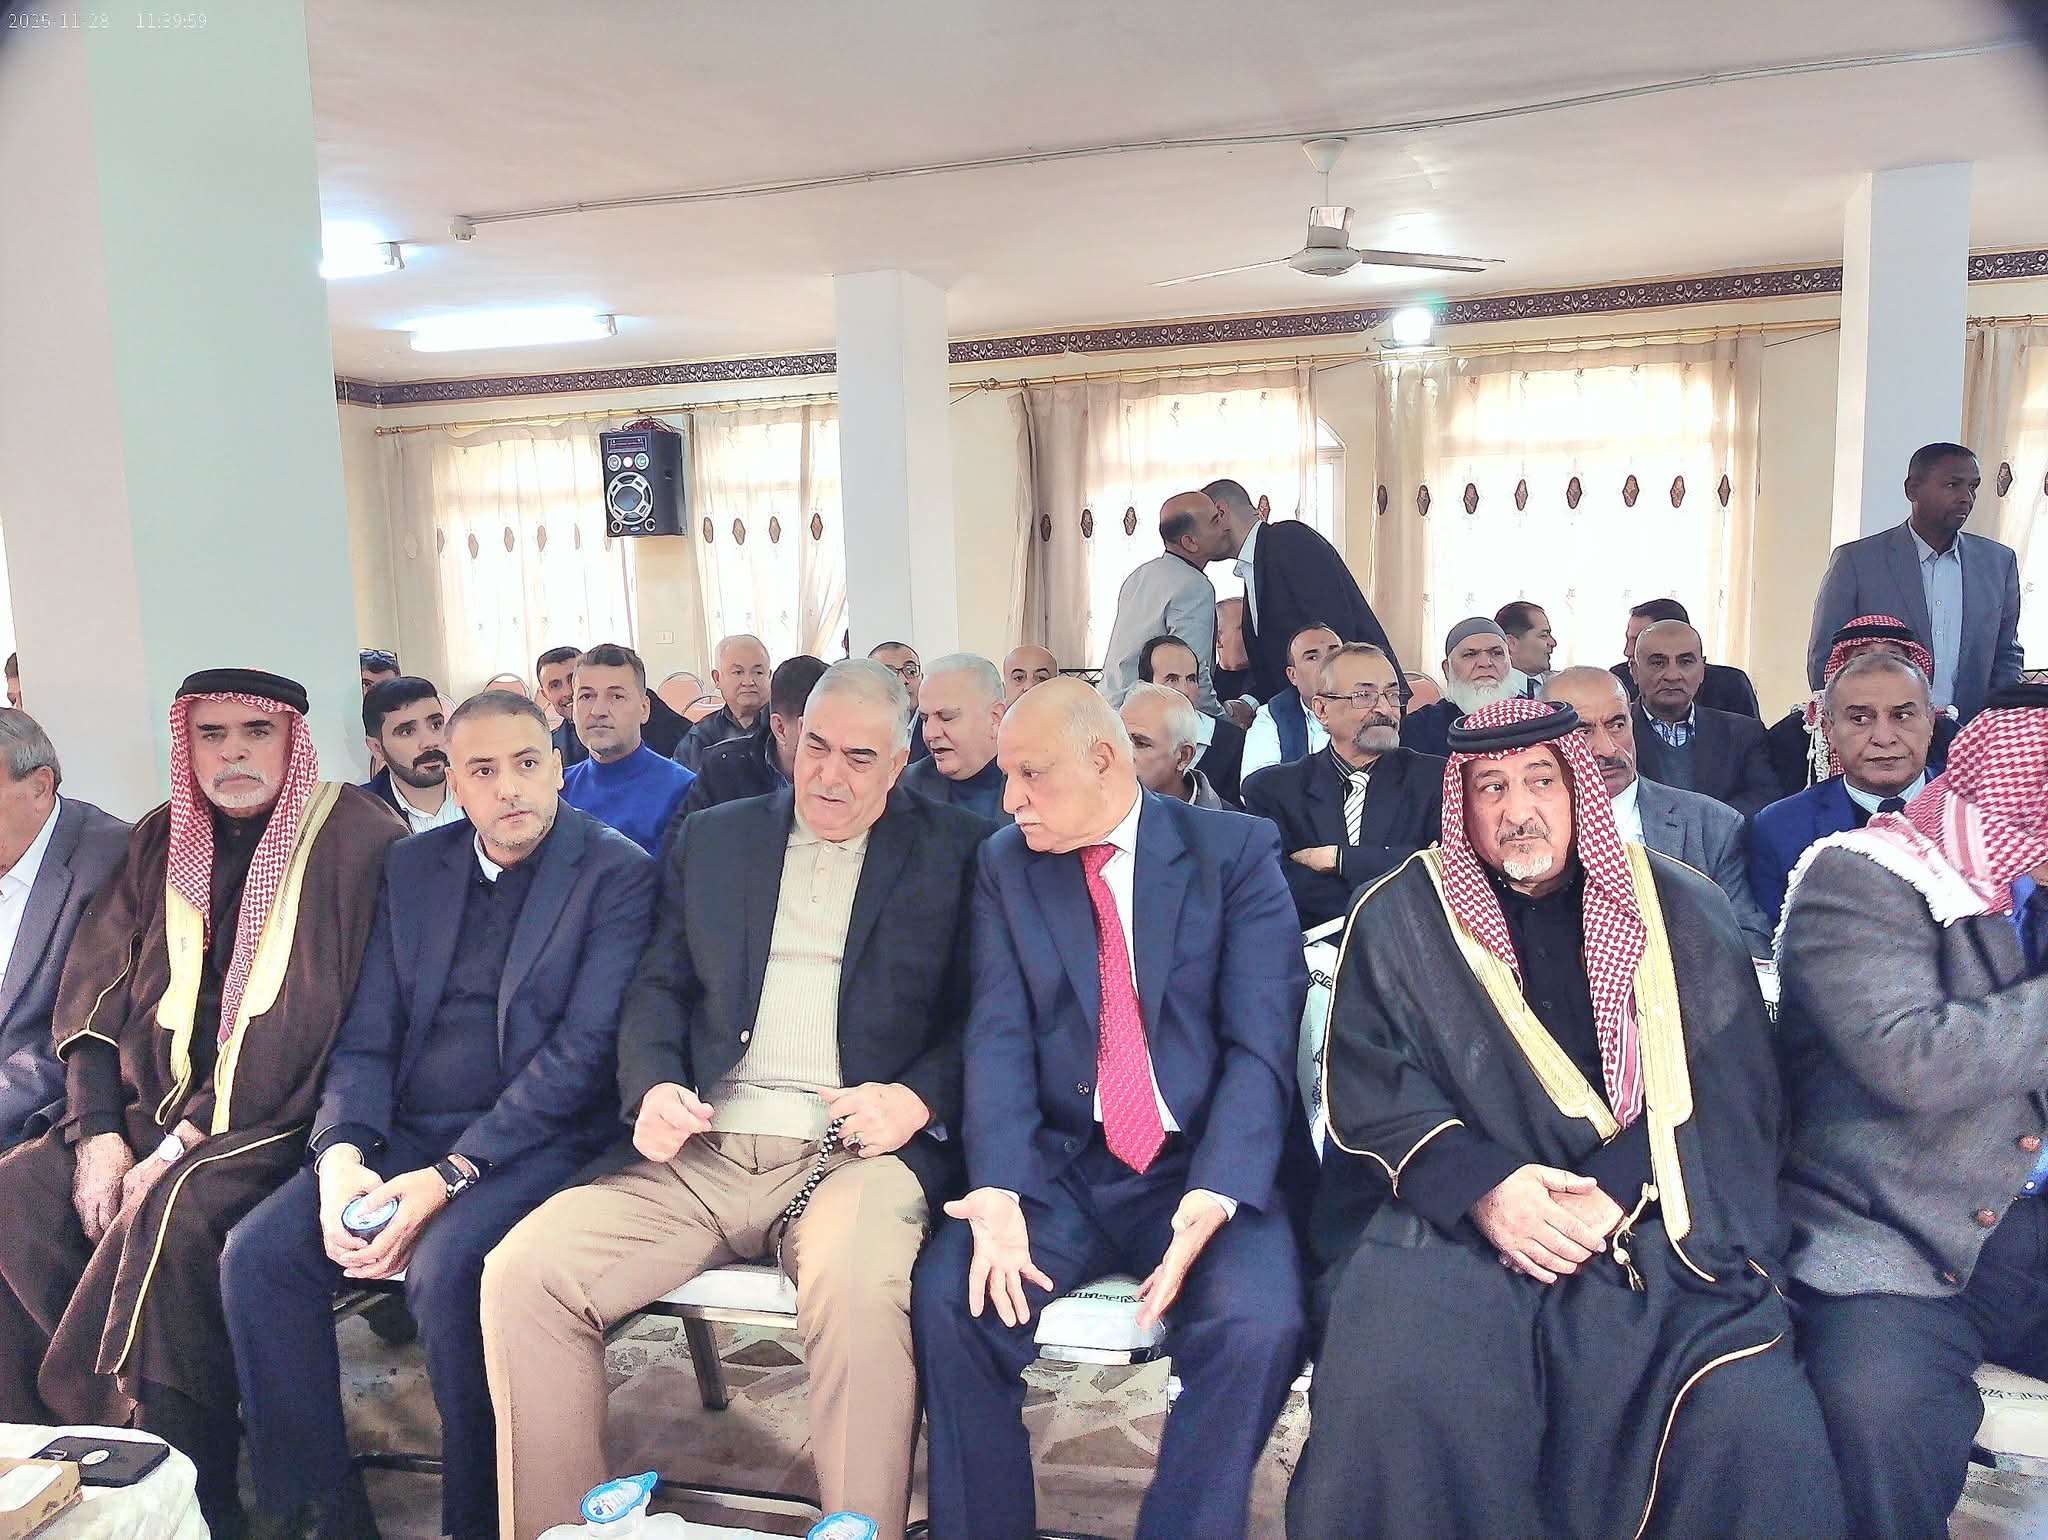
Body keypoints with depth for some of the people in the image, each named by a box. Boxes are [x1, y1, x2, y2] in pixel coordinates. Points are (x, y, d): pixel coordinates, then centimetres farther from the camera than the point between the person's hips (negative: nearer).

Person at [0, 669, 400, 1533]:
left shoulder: (356, 838, -7)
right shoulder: (162, 841, 13)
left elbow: (314, 1020, -14)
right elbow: (94, 992, 9)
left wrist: (190, 1139, -16)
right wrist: (97, 1132, -6)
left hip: (281, 1121, -6)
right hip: (152, 1109, 6)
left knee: (173, 1212, -31)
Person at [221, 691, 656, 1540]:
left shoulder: (618, 872, -6)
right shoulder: (412, 867, 12)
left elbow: (584, 1048, -14)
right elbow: (365, 1036, 9)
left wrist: (450, 1176, -20)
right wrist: (341, 1155, -10)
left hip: (534, 1140, -5)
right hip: (404, 1131, 6)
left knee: (445, 1267, -30)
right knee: (256, 1254, -14)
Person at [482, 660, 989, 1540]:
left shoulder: (956, 855, 7)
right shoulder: (713, 840, 18)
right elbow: (658, 988, 17)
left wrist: (917, 1098, -15)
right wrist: (651, 1089, -3)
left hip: (854, 1148, -3)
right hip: (701, 1150, 4)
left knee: (861, 1295, -36)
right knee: (520, 1273, -16)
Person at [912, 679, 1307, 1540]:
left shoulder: (1237, 852, -1)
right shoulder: (1004, 864, 7)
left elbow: (1260, 1044, -8)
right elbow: (1000, 1037, -4)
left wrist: (1214, 1197, -24)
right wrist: (999, 1190, -20)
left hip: (1201, 1165, -2)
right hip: (1056, 1163, 2)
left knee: (1258, 1326, -28)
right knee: (947, 1297, -22)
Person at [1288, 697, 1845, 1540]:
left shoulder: (1680, 909, 11)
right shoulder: (1403, 915, 9)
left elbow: (1726, 1085, 3)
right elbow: (1368, 1080, 2)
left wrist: (1614, 1192, -13)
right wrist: (1481, 1184, -14)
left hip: (1655, 1226, 1)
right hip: (1458, 1220, -1)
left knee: (1756, 1428, -25)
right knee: (1390, 1404, -29)